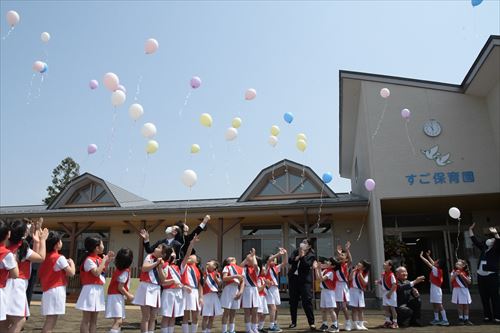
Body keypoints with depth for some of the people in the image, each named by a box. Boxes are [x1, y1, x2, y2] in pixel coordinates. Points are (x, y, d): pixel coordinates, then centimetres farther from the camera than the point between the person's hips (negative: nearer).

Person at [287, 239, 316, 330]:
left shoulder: (311, 255, -2)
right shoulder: (296, 251, 9)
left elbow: (307, 265, -17)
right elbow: (290, 261, -5)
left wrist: (302, 256, -21)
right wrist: (298, 256, -17)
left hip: (305, 280, -4)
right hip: (293, 278, 4)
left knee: (307, 301, -6)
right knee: (293, 301, 9)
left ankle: (311, 323, 3)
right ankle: (293, 322, 21)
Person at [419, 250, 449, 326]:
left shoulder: (436, 270, -16)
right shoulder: (437, 270, 6)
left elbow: (428, 263, -16)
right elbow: (432, 263, 23)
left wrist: (421, 256, -9)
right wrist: (428, 256, 25)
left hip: (436, 289, -10)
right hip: (434, 289, 10)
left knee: (439, 305, -8)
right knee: (434, 305, 12)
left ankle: (445, 320, -6)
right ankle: (436, 319, 18)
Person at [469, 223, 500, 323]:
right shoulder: (484, 248, 15)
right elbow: (474, 240, 22)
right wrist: (470, 229, 22)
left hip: (491, 276, -6)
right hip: (481, 276, 6)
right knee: (484, 298, 8)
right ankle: (487, 315, 14)